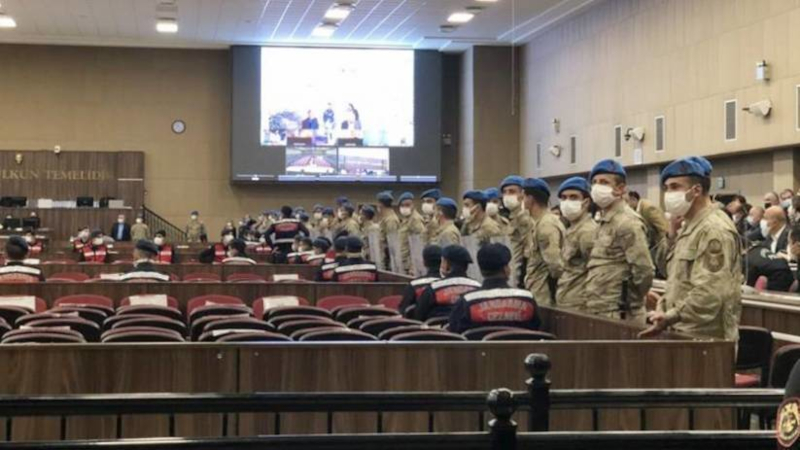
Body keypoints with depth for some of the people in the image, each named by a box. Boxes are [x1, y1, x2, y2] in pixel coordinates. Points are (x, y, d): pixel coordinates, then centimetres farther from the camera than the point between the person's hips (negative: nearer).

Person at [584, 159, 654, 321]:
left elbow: (644, 271, -19)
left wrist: (626, 303, -7)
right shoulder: (603, 222, 16)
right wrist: (593, 303, 13)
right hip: (598, 312, 9)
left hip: (616, 315, -9)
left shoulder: (627, 223, -13)